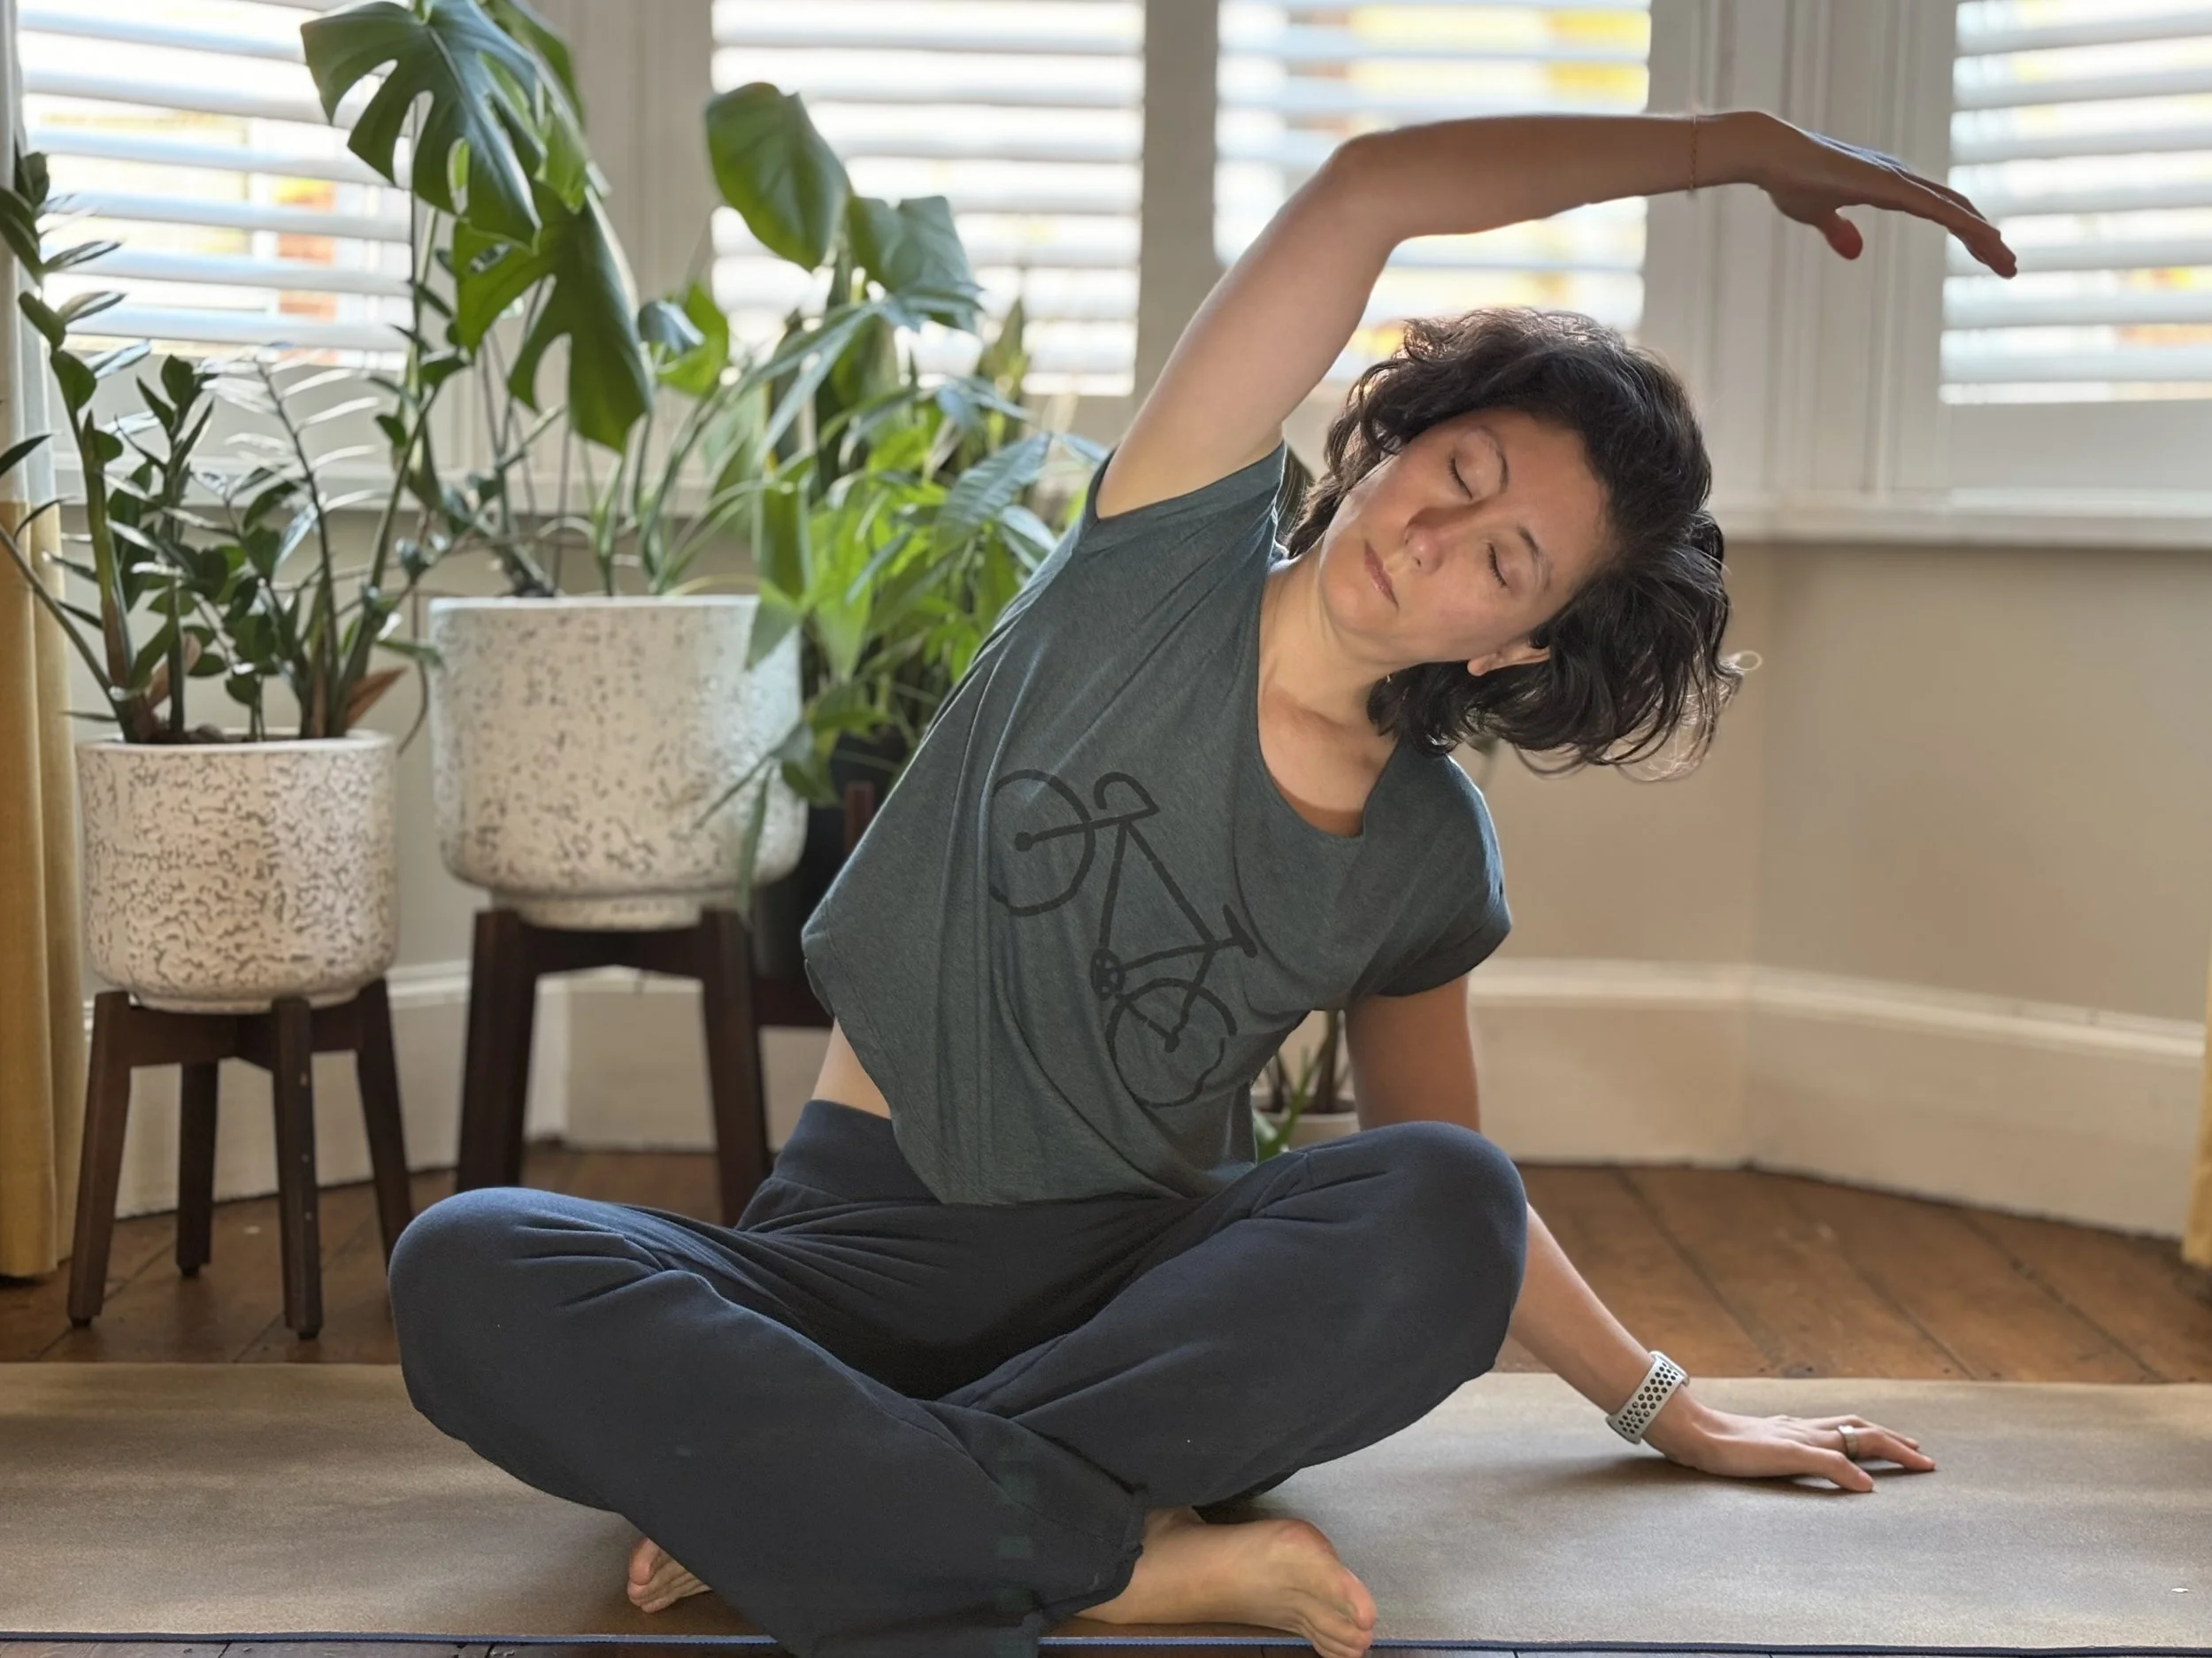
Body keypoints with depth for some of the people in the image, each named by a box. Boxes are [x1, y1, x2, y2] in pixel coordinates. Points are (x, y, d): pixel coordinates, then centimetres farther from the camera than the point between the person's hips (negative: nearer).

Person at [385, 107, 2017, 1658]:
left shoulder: (1428, 859, 4)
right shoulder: (1171, 559, -3)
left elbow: (1448, 1213, 17)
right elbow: (1369, 187, -12)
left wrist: (1675, 1413, 17)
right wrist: (1739, 141, -7)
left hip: (1145, 1284, 2)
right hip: (861, 1245, -1)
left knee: (1441, 1202, -31)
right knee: (467, 1269, -31)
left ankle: (831, 1505, -29)